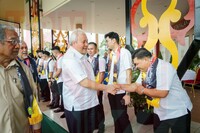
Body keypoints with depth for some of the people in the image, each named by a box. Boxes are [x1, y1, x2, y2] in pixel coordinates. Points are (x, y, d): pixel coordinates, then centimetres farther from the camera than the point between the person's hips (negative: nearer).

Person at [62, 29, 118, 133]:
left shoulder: (81, 56, 8)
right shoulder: (70, 59, -22)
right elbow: (85, 83, -27)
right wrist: (106, 88, -22)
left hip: (89, 102, 8)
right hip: (76, 105, -8)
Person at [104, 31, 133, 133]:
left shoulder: (124, 52, -12)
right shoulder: (111, 54, 8)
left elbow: (129, 73, -15)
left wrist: (128, 94, -17)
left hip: (121, 92, -6)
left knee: (122, 117, 6)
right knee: (115, 116, 18)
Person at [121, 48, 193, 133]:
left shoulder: (164, 67, -25)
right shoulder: (149, 70, 0)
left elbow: (162, 93, -32)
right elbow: (140, 86, 6)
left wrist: (143, 90, -19)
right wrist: (120, 86, -3)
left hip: (178, 112, -7)